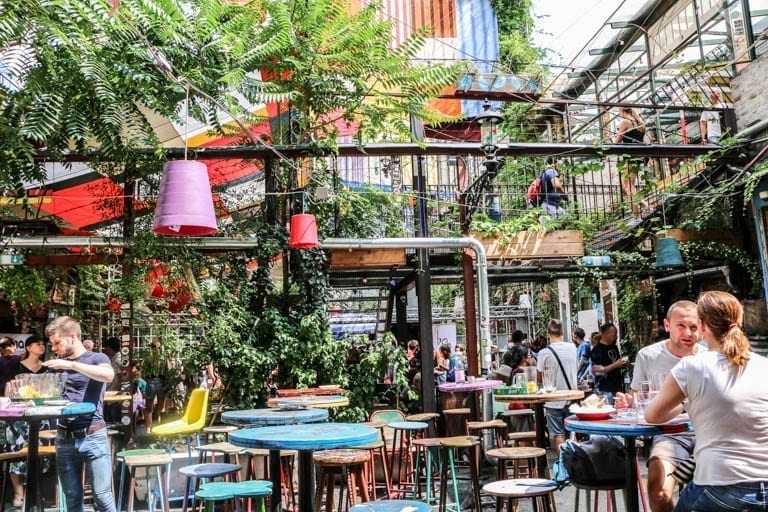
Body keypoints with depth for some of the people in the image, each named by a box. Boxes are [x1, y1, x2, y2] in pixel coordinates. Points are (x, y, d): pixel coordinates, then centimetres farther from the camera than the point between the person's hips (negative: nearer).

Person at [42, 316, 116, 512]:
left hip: (93, 437, -5)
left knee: (102, 495, -3)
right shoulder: (57, 364, 15)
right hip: (64, 438, 5)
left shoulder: (97, 358, -2)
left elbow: (108, 375, -24)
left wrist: (71, 364, -27)